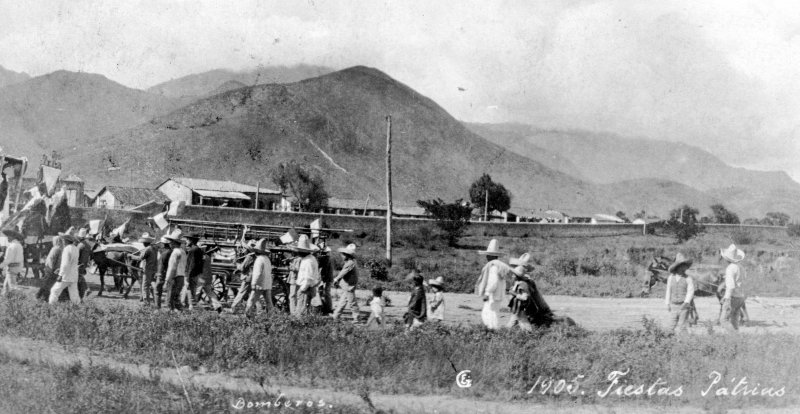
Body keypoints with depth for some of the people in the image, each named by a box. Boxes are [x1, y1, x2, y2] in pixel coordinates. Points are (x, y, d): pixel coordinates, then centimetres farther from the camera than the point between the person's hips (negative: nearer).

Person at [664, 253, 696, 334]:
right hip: (674, 306, 4)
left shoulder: (688, 279, -3)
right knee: (672, 326, 2)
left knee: (682, 327, -5)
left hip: (684, 306, -4)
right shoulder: (670, 278, 8)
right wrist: (667, 304, 13)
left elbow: (690, 291, -9)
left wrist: (686, 302, -22)